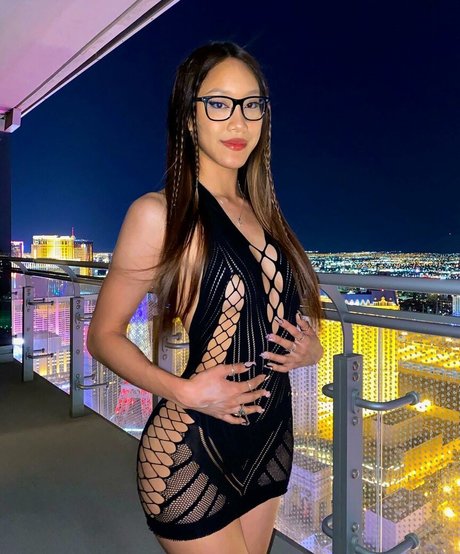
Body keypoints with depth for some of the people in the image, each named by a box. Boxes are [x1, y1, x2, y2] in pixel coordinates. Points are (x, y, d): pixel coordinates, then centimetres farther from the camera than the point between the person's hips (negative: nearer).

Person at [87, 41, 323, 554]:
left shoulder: (261, 214, 6)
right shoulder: (159, 213, -13)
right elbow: (103, 335, -9)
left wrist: (309, 349, -4)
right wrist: (183, 390, -23)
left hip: (271, 444, 7)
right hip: (193, 453, -6)